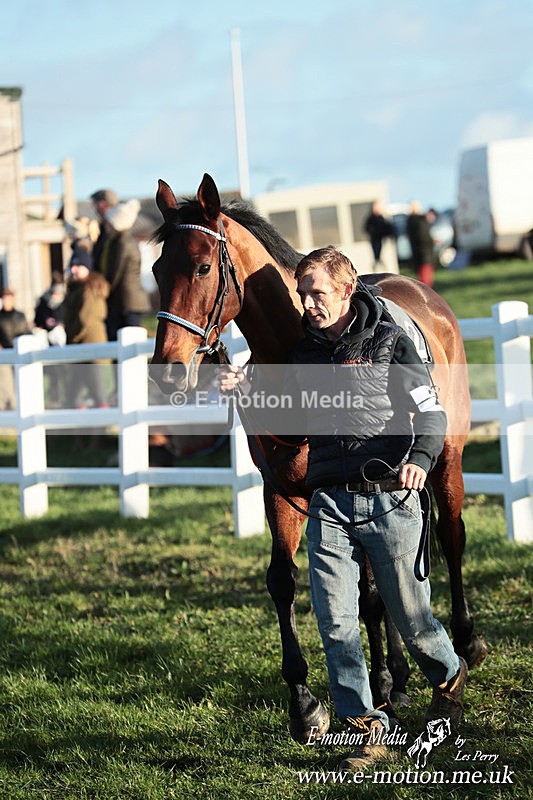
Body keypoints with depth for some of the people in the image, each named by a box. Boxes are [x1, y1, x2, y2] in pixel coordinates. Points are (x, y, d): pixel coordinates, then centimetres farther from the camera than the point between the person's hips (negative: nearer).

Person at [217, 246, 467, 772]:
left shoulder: (388, 342, -3)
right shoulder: (304, 351, 9)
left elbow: (431, 412, -2)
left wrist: (421, 458, -22)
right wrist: (247, 390, 2)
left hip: (388, 498, -4)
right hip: (329, 505, 4)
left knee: (410, 617, 8)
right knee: (336, 624, -5)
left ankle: (448, 678, 39)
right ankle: (366, 728, 5)